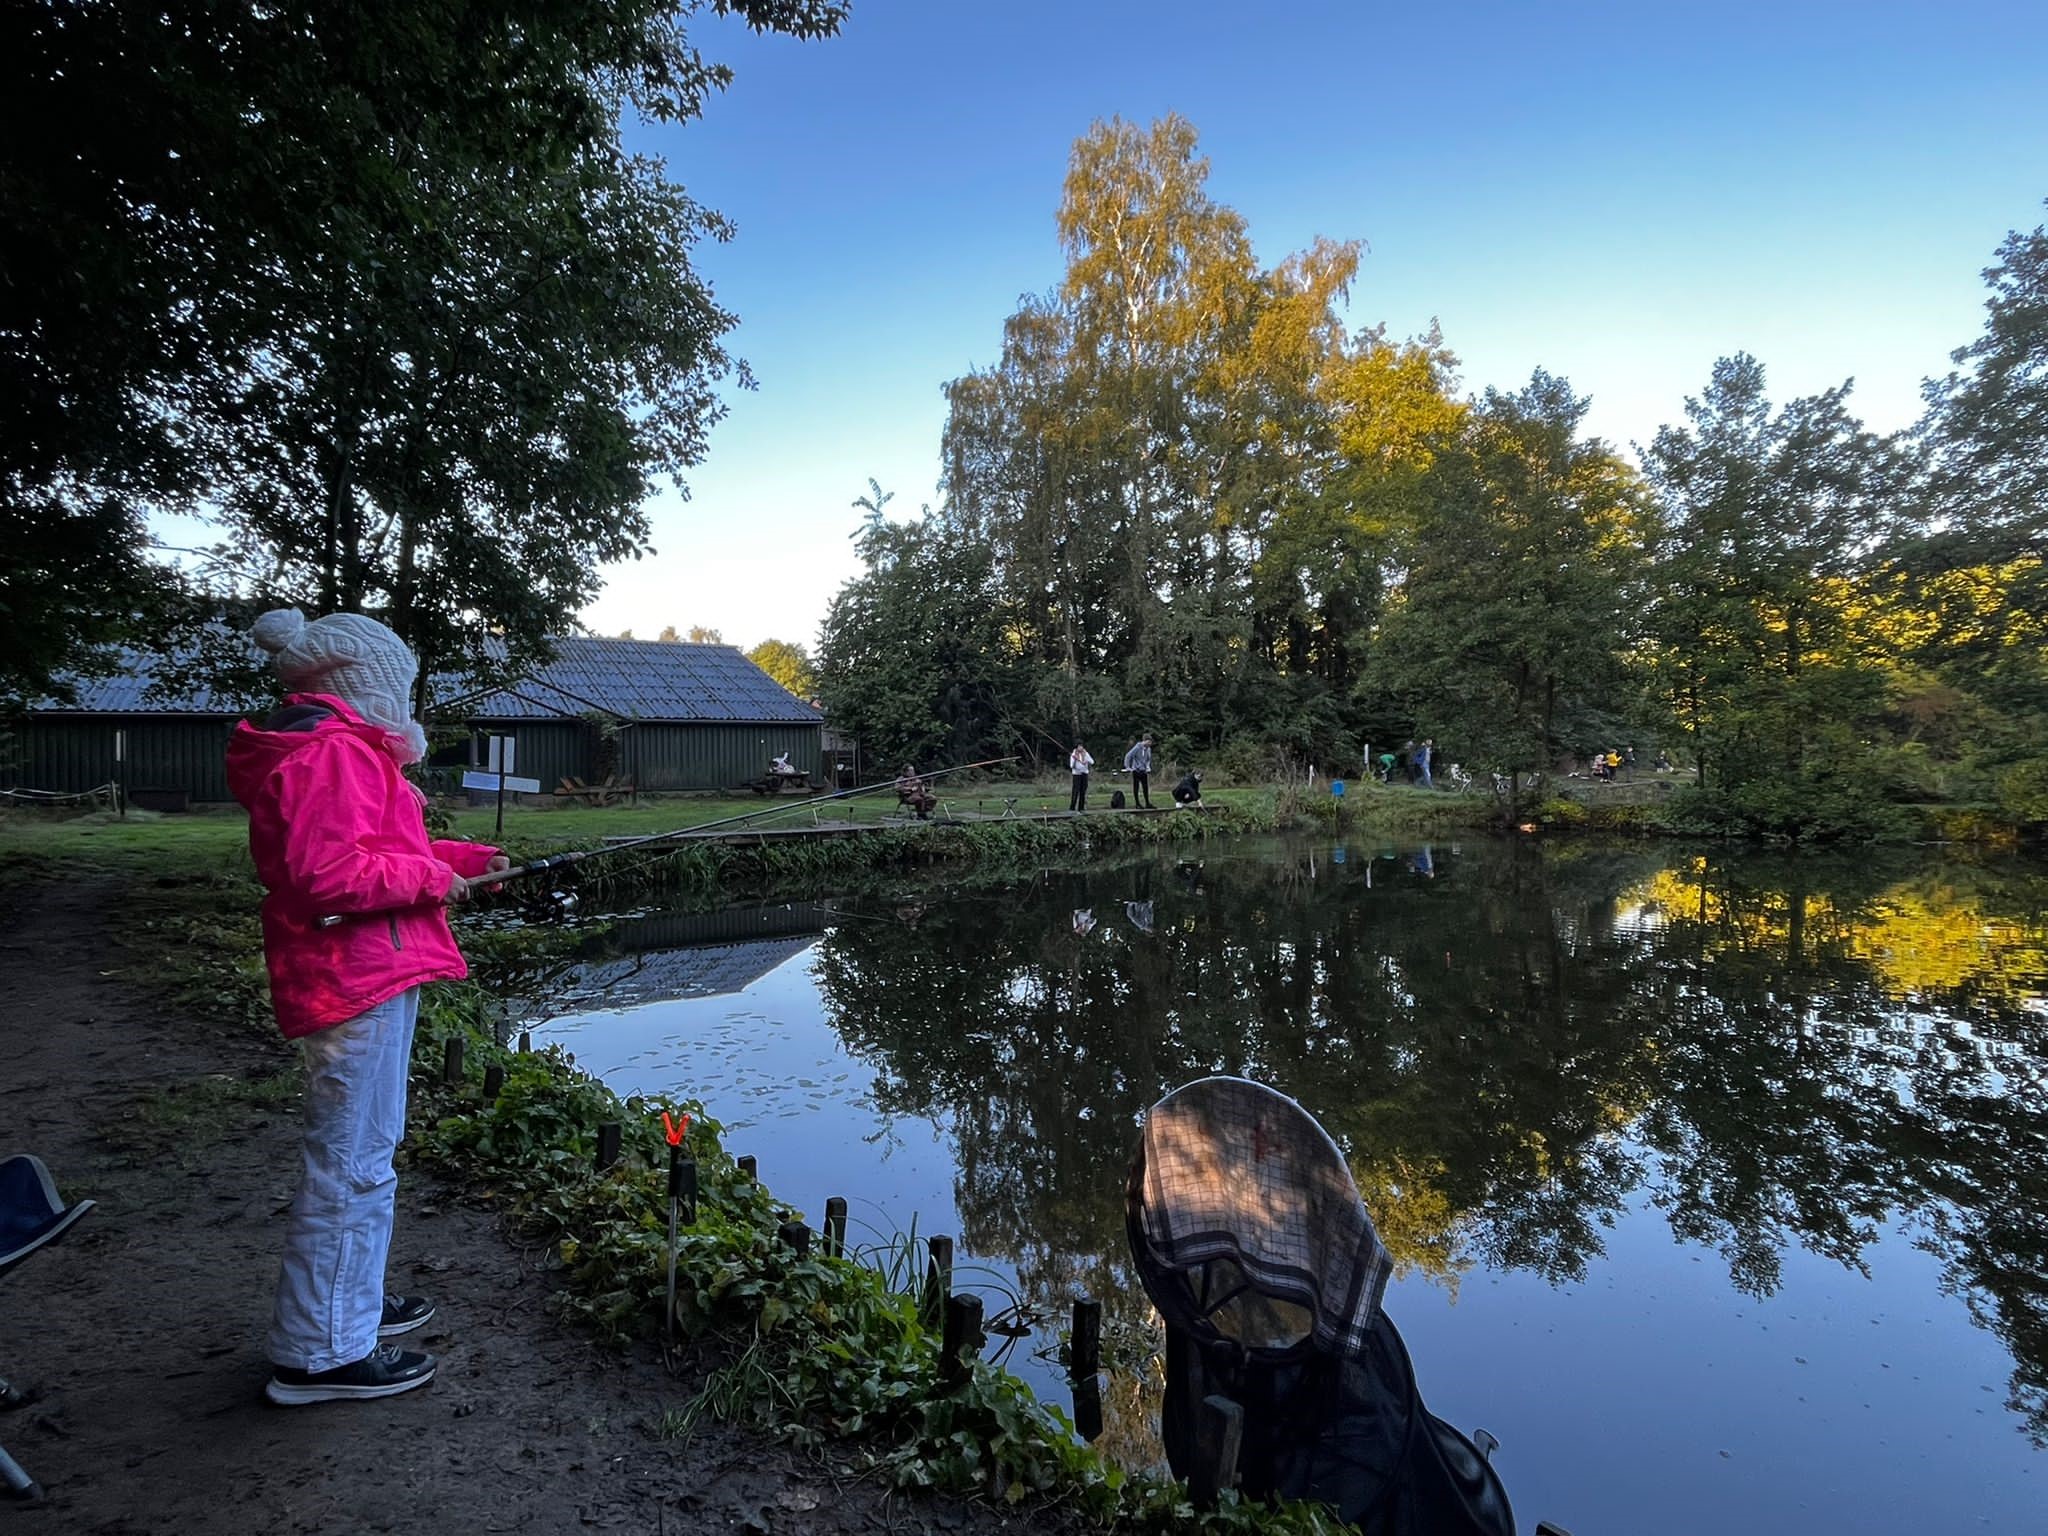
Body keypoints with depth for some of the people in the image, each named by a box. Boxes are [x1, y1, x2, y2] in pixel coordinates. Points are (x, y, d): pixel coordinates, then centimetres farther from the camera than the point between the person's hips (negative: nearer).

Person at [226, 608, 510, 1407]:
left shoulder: (339, 748, 17)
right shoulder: (330, 751, -18)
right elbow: (327, 875, -27)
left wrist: (463, 859, 17)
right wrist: (430, 877, -16)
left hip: (369, 975, 11)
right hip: (357, 984, -11)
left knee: (359, 1152, 22)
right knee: (352, 1162, -2)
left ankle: (348, 1302, 37)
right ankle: (320, 1353, 11)